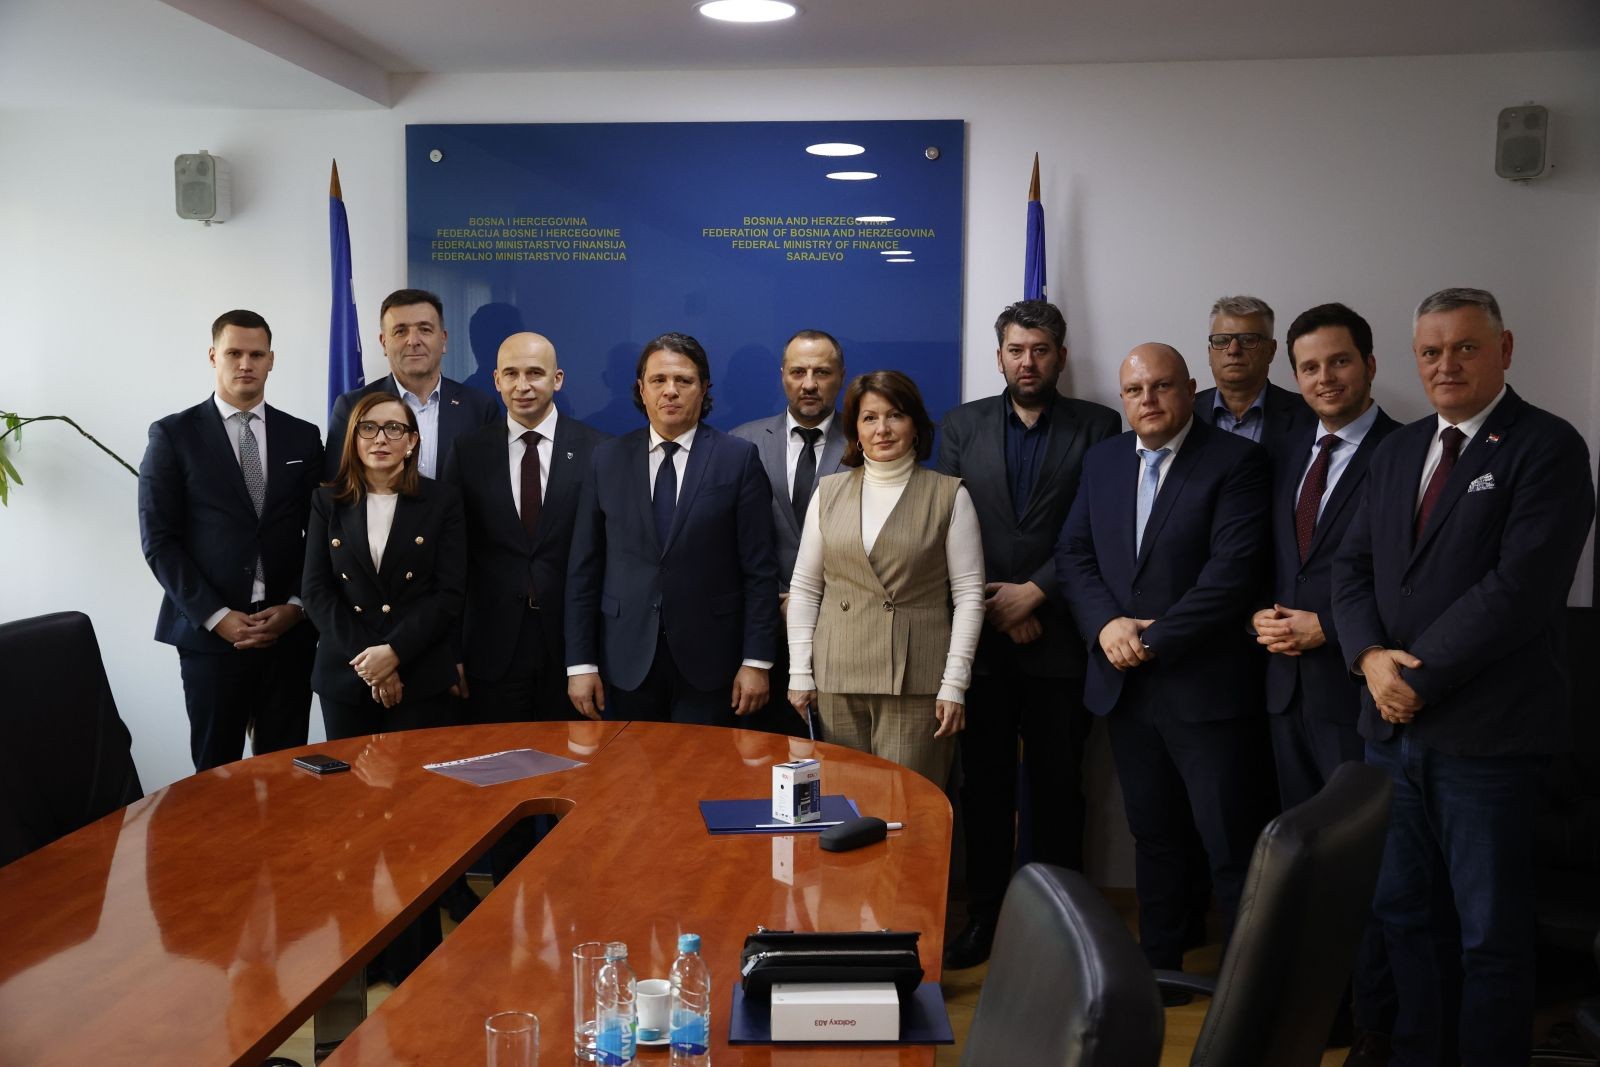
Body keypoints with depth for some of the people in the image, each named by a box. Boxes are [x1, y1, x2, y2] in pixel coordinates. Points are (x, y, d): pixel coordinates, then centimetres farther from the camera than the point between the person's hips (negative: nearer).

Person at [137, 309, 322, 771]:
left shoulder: (303, 437, 10)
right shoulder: (173, 435, 2)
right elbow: (159, 540, -3)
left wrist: (296, 606, -5)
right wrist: (215, 616, -10)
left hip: (290, 629, 2)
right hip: (209, 630, -2)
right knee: (216, 771, 4)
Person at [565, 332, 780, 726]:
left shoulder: (739, 458, -1)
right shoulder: (608, 459, 6)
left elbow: (759, 570, -3)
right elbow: (583, 568, 5)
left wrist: (757, 662, -7)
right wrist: (580, 663, 0)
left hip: (708, 660, -2)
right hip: (626, 661, 2)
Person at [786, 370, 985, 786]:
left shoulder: (949, 495, 2)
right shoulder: (829, 492, 10)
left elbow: (969, 594, -1)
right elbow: (803, 588, 11)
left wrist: (954, 683, -7)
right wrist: (800, 672, 5)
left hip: (915, 680, -2)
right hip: (837, 677, 3)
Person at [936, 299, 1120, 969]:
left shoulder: (1098, 428, 3)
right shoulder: (962, 426, 8)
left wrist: (1036, 592, -12)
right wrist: (998, 606, -6)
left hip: (1058, 637, -1)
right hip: (980, 636, 2)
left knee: (1057, 786, 6)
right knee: (984, 785, 9)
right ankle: (983, 916, 19)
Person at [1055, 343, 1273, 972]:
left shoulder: (1235, 462, -7)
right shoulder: (1102, 461, 11)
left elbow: (1234, 569, -16)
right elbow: (1073, 555, 9)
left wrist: (1154, 639, -15)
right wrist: (1108, 624, -9)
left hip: (1205, 685, -5)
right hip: (1125, 684, 6)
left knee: (1232, 844, -1)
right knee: (1154, 836, 17)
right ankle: (1158, 964, 30)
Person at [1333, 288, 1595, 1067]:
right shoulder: (1397, 450, 14)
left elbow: (1519, 588, -17)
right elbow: (1353, 564, 10)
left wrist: (1422, 678, -16)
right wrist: (1371, 657, -8)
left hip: (1486, 733, -6)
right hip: (1393, 723, 6)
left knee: (1492, 934, 6)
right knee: (1399, 912, 15)